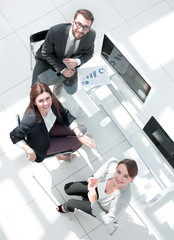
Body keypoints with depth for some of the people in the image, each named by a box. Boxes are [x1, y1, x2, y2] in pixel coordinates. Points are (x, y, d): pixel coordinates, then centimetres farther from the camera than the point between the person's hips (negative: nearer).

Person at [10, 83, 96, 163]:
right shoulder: (31, 120, -43)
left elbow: (66, 115, -13)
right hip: (42, 145, -5)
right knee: (77, 142, -4)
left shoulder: (52, 102, -29)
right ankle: (62, 155, 32)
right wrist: (30, 151, -32)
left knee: (82, 130, 4)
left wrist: (80, 135, -21)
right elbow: (14, 135, -28)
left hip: (50, 129, 5)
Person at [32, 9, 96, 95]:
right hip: (48, 59, -3)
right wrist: (62, 69, -24)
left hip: (70, 61, 3)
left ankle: (59, 81, 41)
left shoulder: (91, 35, -27)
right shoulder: (55, 31, -36)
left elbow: (89, 53, -6)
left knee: (71, 91, 7)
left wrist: (77, 62, -27)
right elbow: (46, 53, -18)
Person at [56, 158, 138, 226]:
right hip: (97, 188, 4)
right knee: (67, 188, 13)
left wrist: (93, 202, -25)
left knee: (70, 203, 8)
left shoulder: (123, 199, -48)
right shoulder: (113, 165, -41)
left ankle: (65, 208, 50)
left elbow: (107, 221, -29)